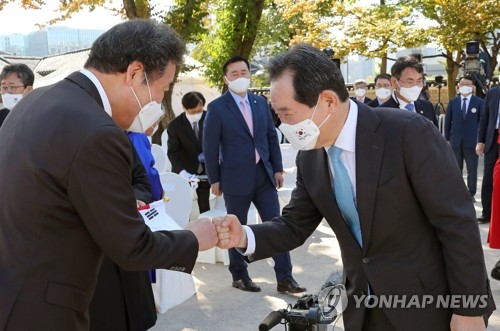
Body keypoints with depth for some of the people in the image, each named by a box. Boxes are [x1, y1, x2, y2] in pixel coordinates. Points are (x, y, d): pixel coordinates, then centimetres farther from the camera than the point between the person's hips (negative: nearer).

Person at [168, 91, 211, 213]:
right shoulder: (175, 125, -15)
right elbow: (173, 152, -15)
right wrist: (181, 171, -29)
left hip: (205, 170, 2)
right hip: (185, 172, -2)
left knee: (205, 207, 10)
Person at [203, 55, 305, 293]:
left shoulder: (260, 102, 8)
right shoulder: (217, 107, -6)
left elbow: (272, 136, 12)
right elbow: (210, 147, -5)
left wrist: (277, 168, 7)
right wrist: (214, 179, -6)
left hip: (264, 175, 4)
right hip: (236, 178, -4)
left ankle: (284, 278, 9)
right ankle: (239, 276, 23)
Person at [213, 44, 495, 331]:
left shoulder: (410, 133, -22)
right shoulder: (309, 158, -2)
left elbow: (458, 223, -18)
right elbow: (294, 226, 6)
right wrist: (245, 237, -14)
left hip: (431, 305, -5)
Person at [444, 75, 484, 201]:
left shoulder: (480, 103, 0)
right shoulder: (452, 102, 7)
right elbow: (447, 121, 7)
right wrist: (447, 139, 1)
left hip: (472, 141, -2)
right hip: (455, 141, 2)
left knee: (472, 170, 5)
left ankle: (471, 194, 14)